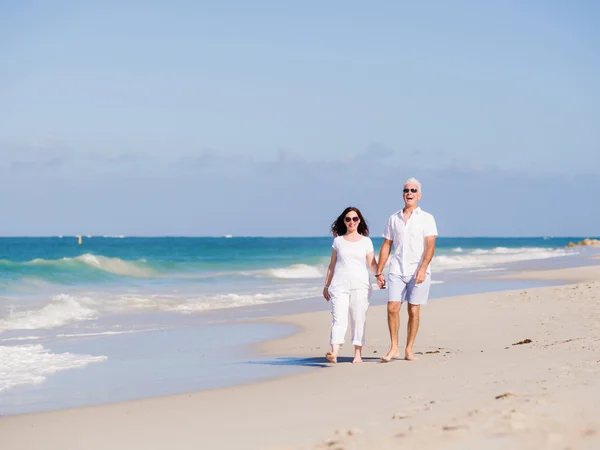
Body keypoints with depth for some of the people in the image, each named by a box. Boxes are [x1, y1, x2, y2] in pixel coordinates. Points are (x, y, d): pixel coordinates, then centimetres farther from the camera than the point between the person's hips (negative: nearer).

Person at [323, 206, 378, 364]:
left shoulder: (366, 241, 9)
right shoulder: (338, 241, 12)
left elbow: (372, 264, 4)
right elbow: (332, 265, 17)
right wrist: (326, 285, 15)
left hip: (360, 285, 0)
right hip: (339, 285, 0)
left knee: (358, 319, 0)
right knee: (339, 318, -13)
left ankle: (358, 354, 6)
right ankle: (334, 352, -26)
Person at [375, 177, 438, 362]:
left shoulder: (426, 218, 2)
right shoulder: (393, 219, 12)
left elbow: (430, 246, -7)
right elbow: (386, 246, 15)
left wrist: (422, 268, -20)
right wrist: (378, 272, 9)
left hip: (418, 271, -2)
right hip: (397, 270, 2)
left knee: (414, 310, 0)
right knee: (392, 308, -8)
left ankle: (409, 350, 8)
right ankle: (394, 348, 1)